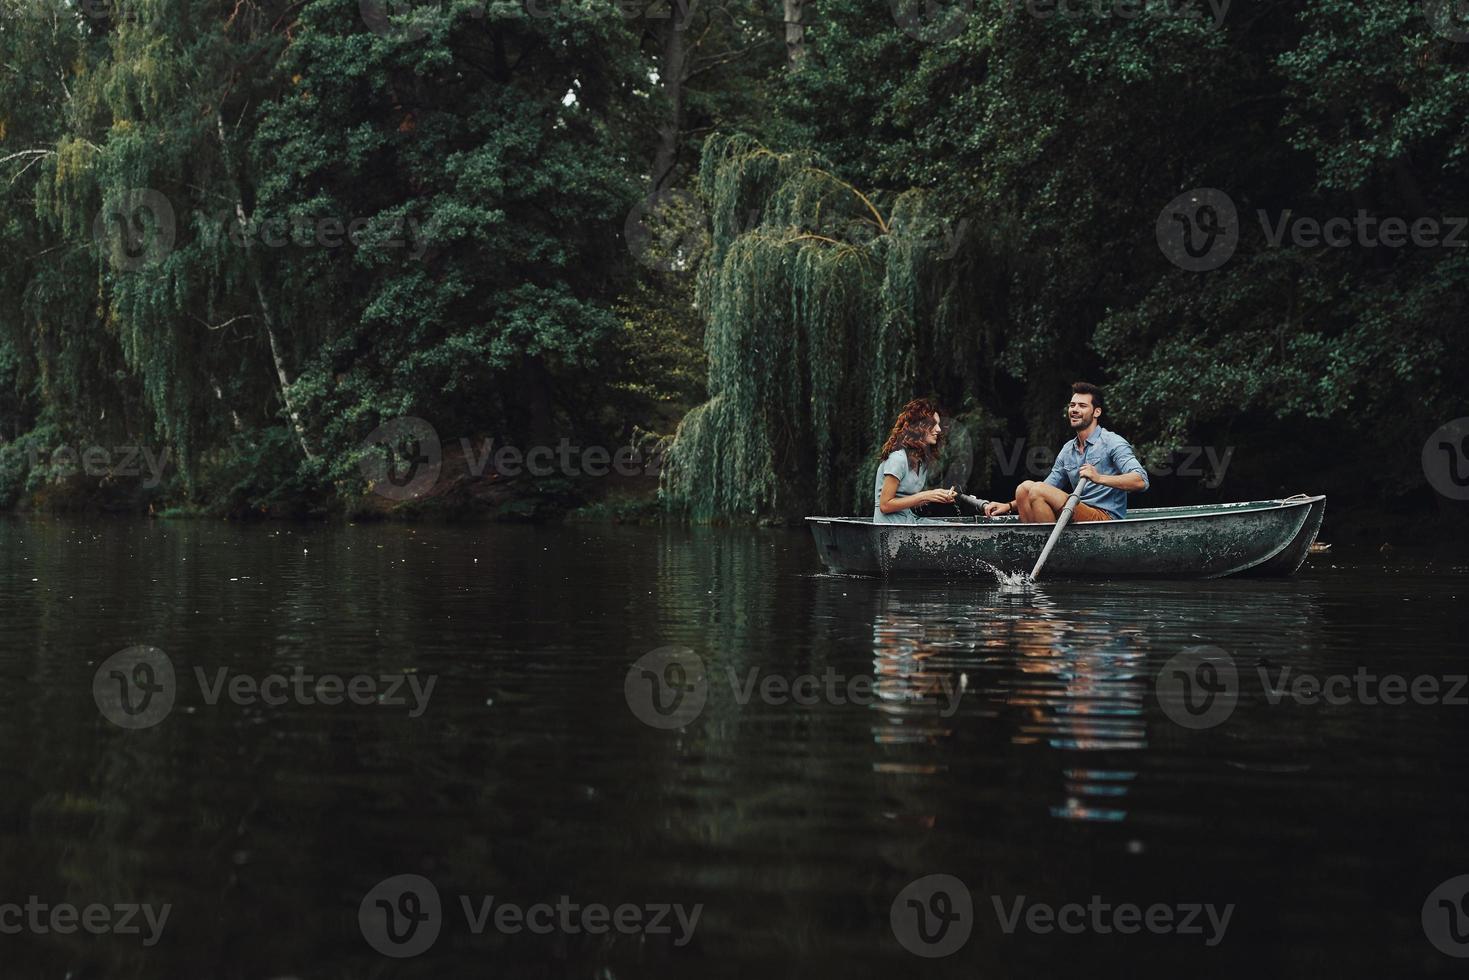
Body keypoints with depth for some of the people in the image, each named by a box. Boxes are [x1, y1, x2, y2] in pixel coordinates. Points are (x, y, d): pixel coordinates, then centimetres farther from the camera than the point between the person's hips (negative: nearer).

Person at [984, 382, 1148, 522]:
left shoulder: (1112, 443, -4)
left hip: (1106, 517, -8)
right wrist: (1010, 506, 8)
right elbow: (1049, 488, 23)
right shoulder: (1067, 450, 19)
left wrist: (1099, 478, -29)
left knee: (1038, 490, -20)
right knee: (1025, 487, -7)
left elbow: (1141, 481, -17)